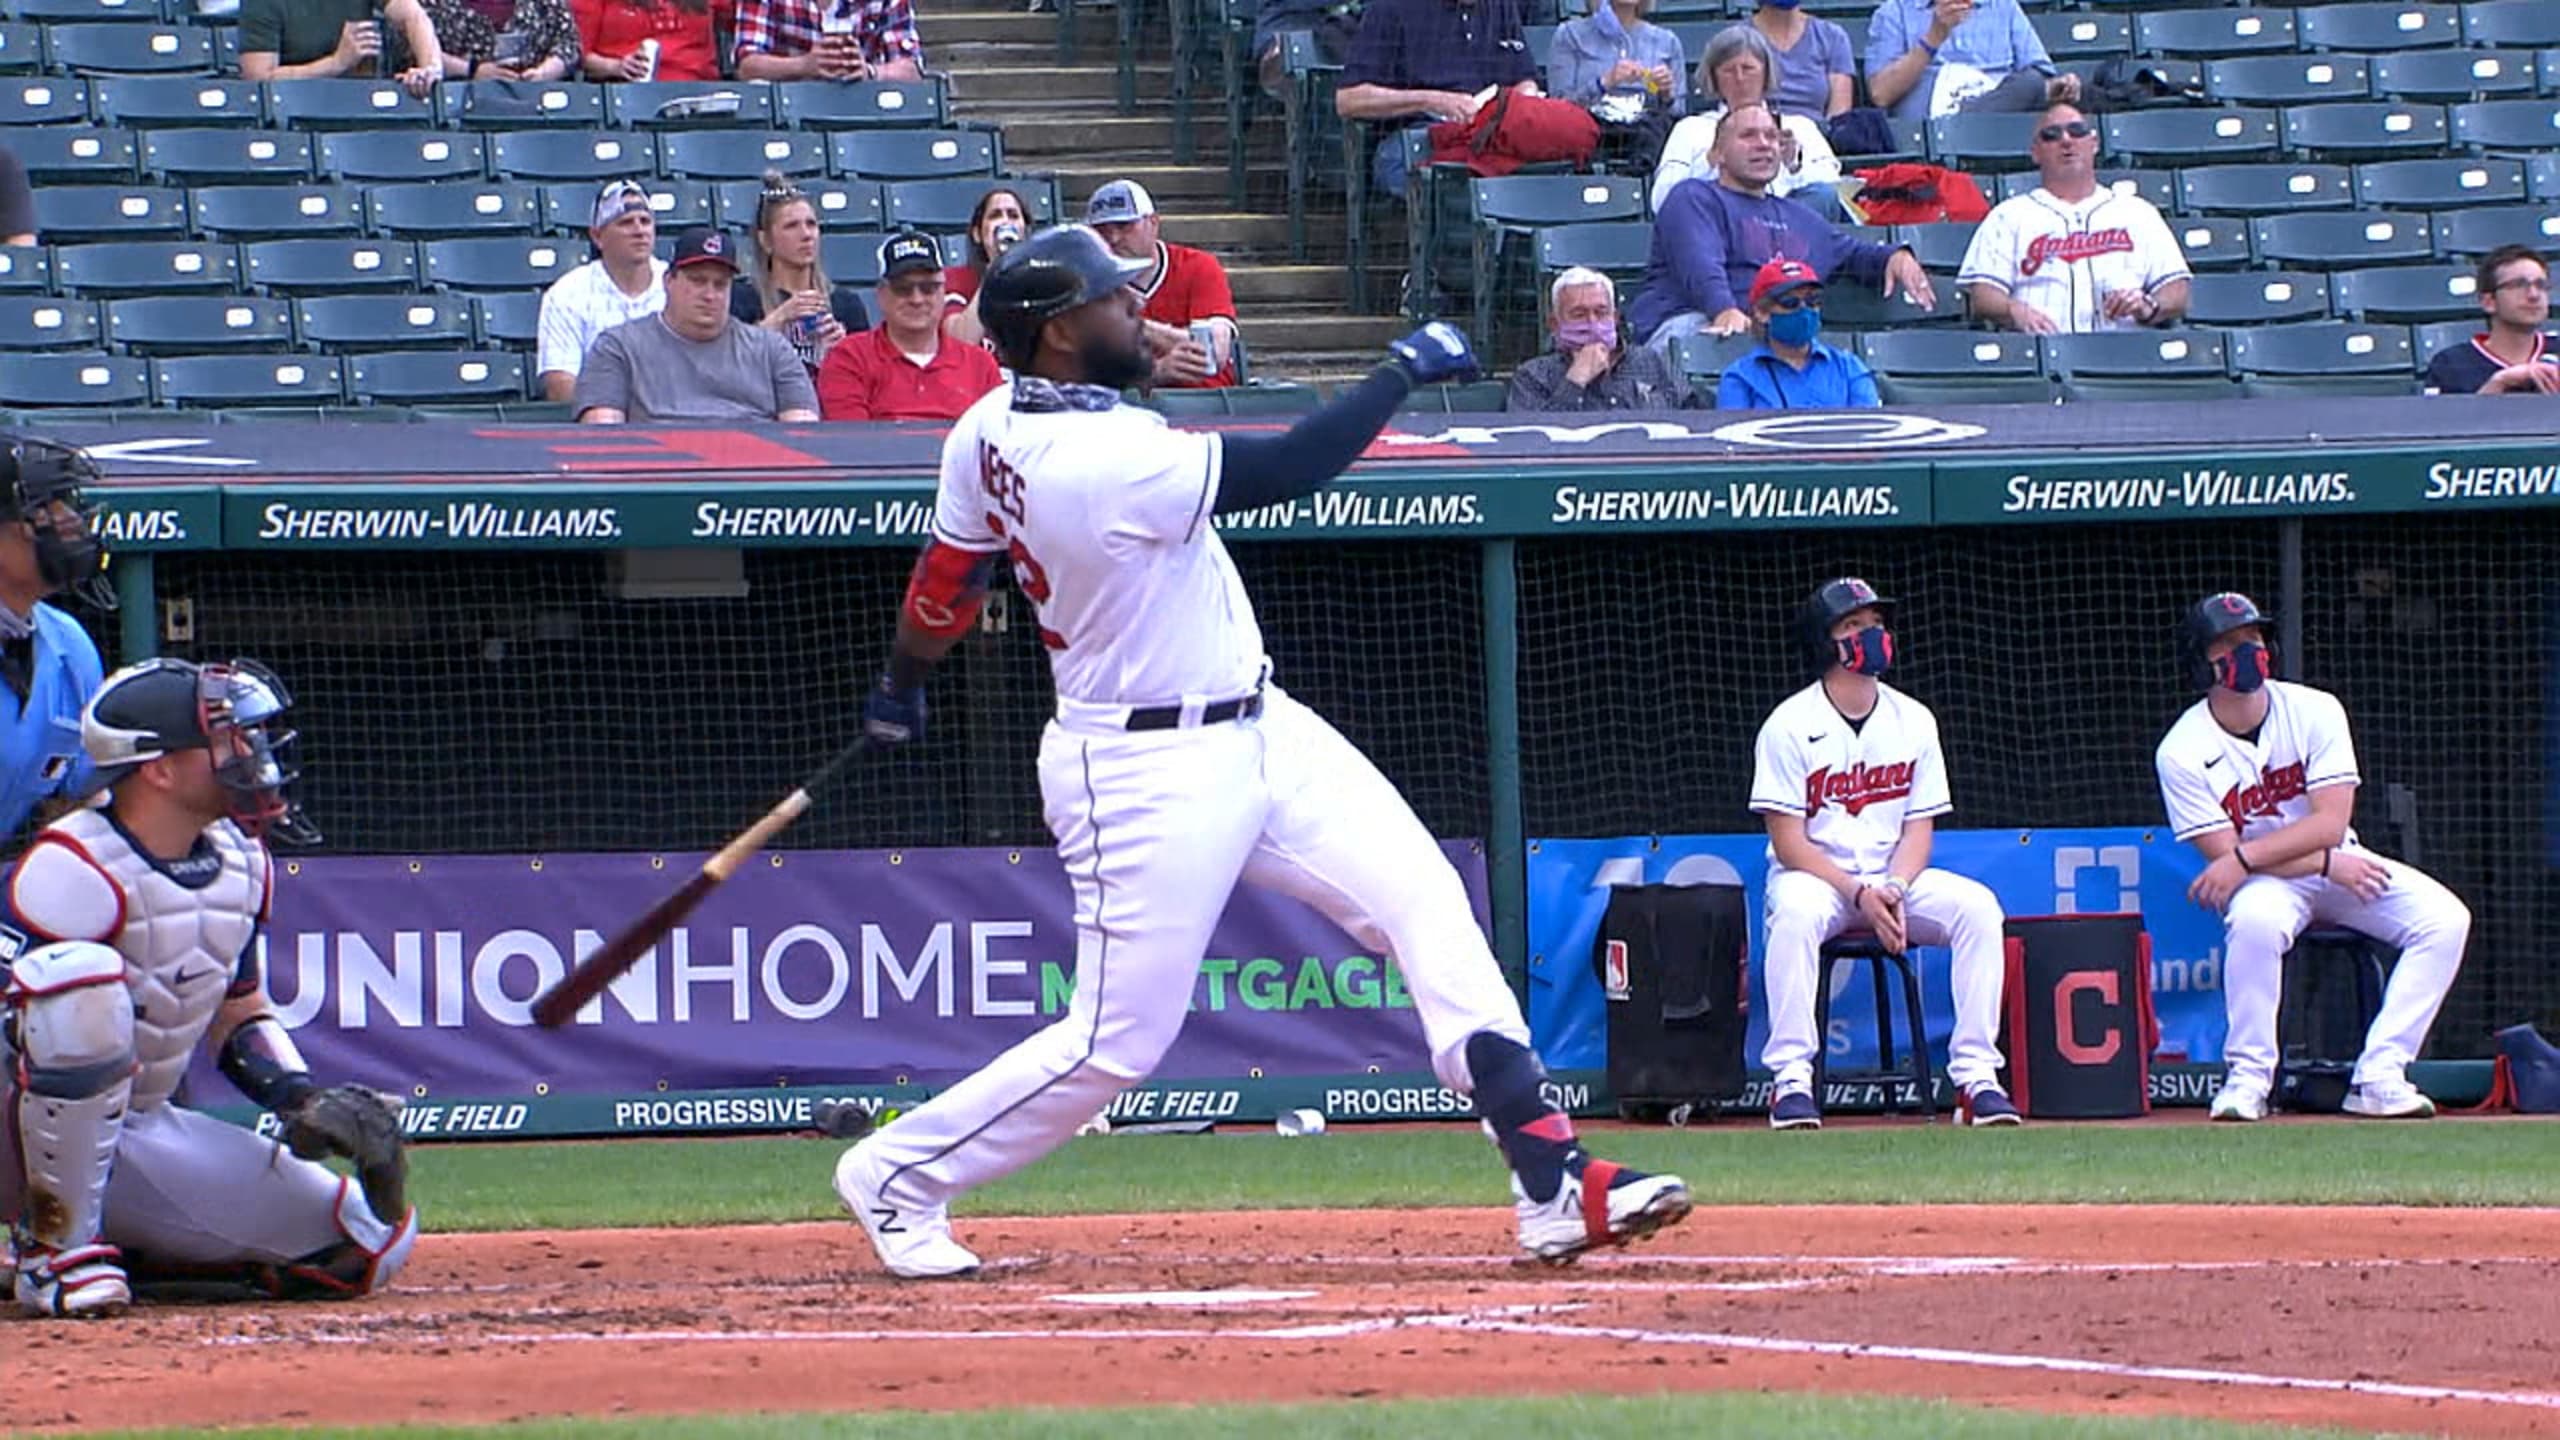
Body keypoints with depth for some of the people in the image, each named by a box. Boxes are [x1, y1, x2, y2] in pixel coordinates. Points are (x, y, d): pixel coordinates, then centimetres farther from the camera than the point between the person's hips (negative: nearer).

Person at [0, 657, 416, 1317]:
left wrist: (305, 1101, 1)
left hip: (149, 1132, 8)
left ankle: (125, 1248, 10)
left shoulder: (241, 865, 6)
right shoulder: (77, 871, -20)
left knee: (372, 1241, -4)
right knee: (84, 977, -39)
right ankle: (57, 1247, -25)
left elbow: (242, 1019, 16)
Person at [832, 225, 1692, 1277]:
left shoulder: (992, 429, 0)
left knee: (1423, 902, 0)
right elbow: (1296, 468, -26)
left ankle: (1551, 1184, -4)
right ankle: (896, 1177, 19)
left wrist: (902, 686, 31)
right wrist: (1403, 370, -14)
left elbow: (948, 574, 14)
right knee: (1117, 1041, -2)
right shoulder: (1104, 462, -28)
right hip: (1153, 779, -10)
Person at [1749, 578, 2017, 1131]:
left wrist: (1893, 891, -16)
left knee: (1977, 906, -23)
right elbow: (1789, 842, -11)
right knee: (1797, 910, -38)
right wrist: (1859, 895, -22)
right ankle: (1792, 1080, -36)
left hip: (1894, 878, 4)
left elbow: (1920, 827, 4)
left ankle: (1975, 1075, -23)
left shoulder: (1913, 721, 5)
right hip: (1816, 877, -4)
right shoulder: (1790, 726, -7)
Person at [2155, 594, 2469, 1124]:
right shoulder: (2182, 752, -14)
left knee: (2444, 918, -19)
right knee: (2255, 920, -39)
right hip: (2259, 881, -3)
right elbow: (2221, 855, -17)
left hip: (2340, 862, 3)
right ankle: (2248, 1076, -26)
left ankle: (2379, 1075, -22)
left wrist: (2244, 857, -29)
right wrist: (2329, 866, -22)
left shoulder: (2314, 712, -10)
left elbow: (2330, 823, -16)